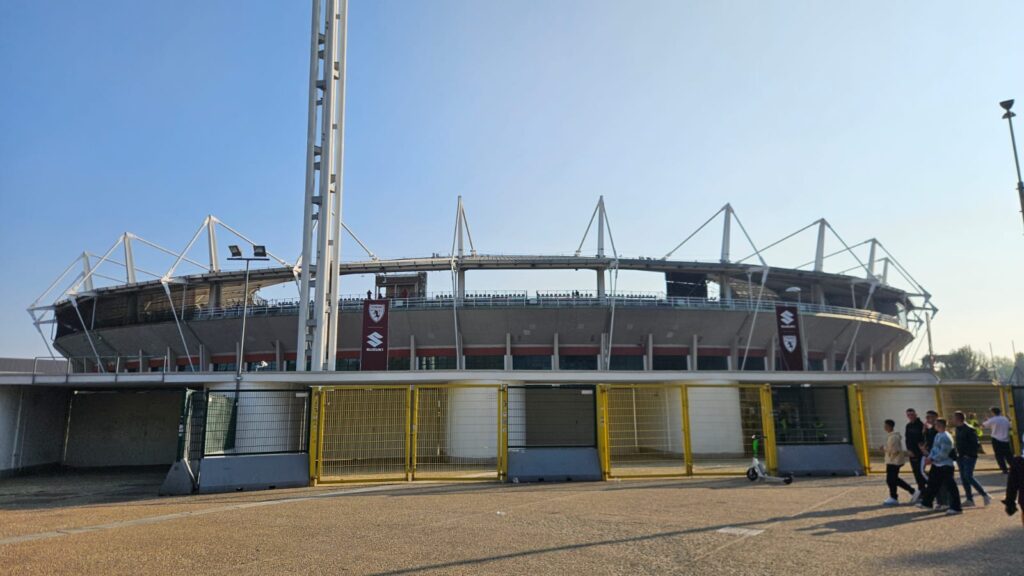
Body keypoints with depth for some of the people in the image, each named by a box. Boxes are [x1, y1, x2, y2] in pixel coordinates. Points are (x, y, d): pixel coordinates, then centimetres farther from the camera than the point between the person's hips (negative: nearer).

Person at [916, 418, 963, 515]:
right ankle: (926, 503, 28)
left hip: (945, 466, -10)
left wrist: (932, 459, -17)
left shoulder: (946, 437, -18)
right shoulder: (938, 435, 13)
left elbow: (943, 453, -21)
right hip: (936, 465, 10)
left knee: (951, 486, -6)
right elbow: (934, 448, 18)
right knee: (932, 484, 17)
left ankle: (956, 508, -2)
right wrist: (929, 457, 4)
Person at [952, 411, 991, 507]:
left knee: (968, 477, -14)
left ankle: (985, 495, 0)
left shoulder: (969, 429, -13)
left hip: (969, 457, -8)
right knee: (964, 478, 8)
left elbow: (976, 443, -16)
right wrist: (958, 453, 10)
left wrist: (969, 454, -17)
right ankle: (969, 499, 13)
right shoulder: (958, 429, 13)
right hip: (961, 457, 8)